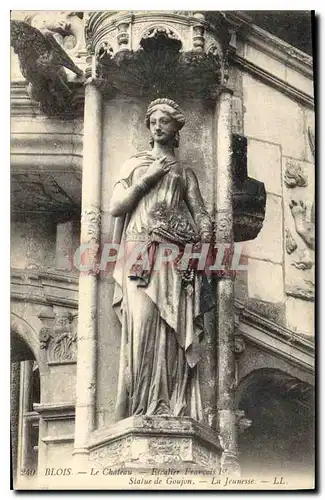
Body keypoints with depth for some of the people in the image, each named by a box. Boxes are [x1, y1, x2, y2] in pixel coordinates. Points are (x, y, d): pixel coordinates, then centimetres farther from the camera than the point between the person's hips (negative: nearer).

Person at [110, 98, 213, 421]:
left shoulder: (184, 171, 24)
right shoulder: (134, 164, 23)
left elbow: (201, 213, 14)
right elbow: (115, 207, 12)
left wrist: (204, 239, -6)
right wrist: (148, 178, 2)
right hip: (139, 252, -1)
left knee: (174, 327, -12)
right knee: (142, 322, -19)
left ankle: (172, 407, -16)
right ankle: (141, 409, -22)